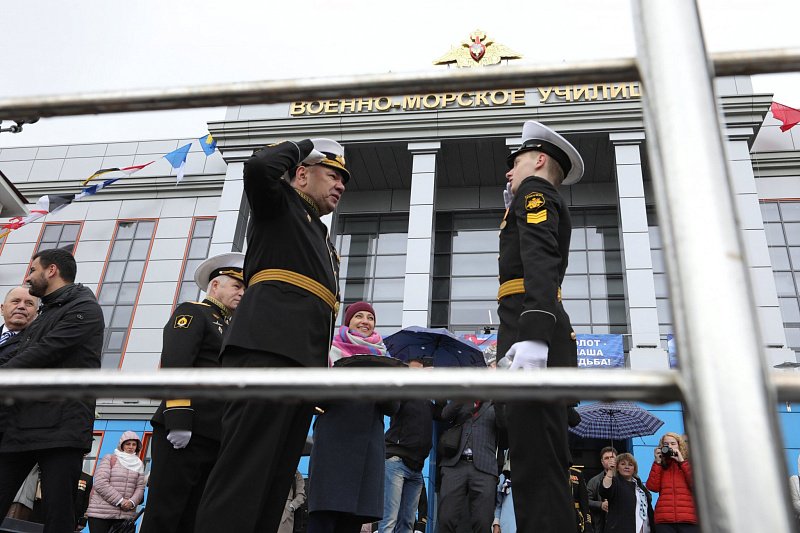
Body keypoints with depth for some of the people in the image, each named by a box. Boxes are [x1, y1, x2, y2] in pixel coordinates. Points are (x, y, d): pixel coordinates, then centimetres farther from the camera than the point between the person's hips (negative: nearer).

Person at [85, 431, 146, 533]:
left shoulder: (139, 464, 14)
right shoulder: (109, 459, 1)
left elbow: (140, 487, 9)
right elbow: (100, 484, -10)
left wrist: (132, 502, -12)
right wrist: (120, 500, -13)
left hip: (126, 515, 3)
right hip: (101, 513, -3)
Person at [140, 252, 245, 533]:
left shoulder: (230, 329, 26)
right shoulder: (191, 312, 2)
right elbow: (175, 365, -13)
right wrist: (178, 420, -23)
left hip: (216, 437, 8)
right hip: (184, 433, -8)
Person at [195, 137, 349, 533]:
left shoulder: (322, 241, 34)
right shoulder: (281, 203, 13)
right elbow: (257, 167, -11)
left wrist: (322, 370, 18)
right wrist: (300, 146, 8)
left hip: (303, 365, 8)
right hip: (267, 350, -8)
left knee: (274, 483, 3)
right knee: (243, 474, -16)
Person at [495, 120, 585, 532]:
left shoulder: (535, 189, 4)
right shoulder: (548, 204, 31)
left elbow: (540, 262, -17)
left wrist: (532, 335, -27)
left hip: (530, 329, -10)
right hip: (542, 334, 10)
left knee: (537, 463, -16)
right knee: (540, 463, 8)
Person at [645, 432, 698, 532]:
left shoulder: (689, 463, 14)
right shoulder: (660, 466, 16)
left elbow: (696, 484, -3)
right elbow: (652, 487, 1)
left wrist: (682, 461, -2)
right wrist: (658, 462, 2)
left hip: (688, 519, -1)